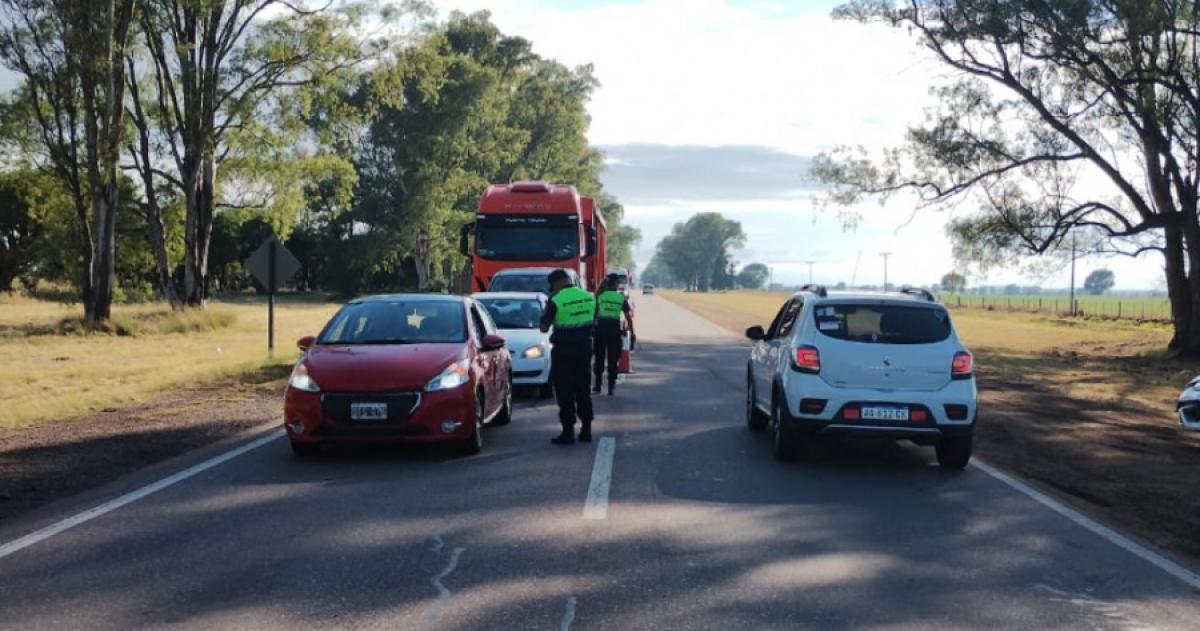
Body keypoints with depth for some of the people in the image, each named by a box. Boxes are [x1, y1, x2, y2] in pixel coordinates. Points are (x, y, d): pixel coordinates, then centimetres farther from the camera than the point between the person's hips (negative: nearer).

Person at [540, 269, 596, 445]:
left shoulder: (556, 301, -15)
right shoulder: (589, 297, 4)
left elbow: (544, 328, -12)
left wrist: (547, 309, 1)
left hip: (564, 350, -6)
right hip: (584, 347, 6)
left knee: (565, 392, 1)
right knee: (583, 389, 15)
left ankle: (568, 432, 1)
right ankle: (586, 430, 18)